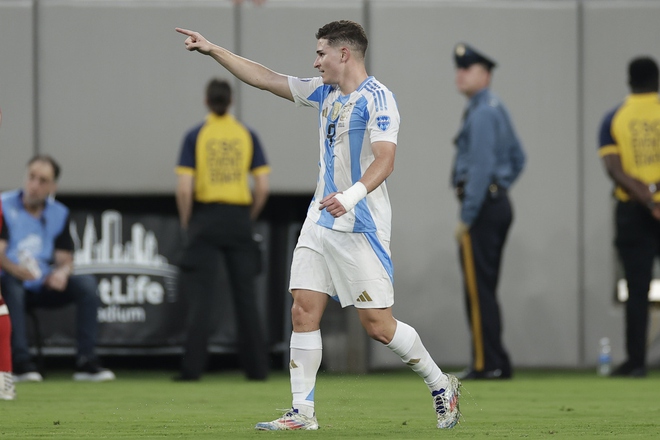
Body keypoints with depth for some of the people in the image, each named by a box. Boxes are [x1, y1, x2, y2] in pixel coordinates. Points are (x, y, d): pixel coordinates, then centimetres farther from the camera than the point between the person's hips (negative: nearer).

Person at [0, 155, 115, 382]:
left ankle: (86, 362, -18)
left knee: (86, 282, -18)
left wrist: (63, 272, -17)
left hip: (45, 287, 4)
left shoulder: (59, 213, 9)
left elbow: (65, 258, 8)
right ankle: (20, 362, -36)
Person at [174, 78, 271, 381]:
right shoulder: (247, 136, 3)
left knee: (200, 296, 0)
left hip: (206, 219, -2)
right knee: (245, 294, 7)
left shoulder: (195, 136, -3)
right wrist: (249, 217, 12)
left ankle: (193, 368, -4)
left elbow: (184, 188, -10)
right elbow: (263, 187, -2)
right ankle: (257, 367, 8)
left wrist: (186, 221, 4)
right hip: (239, 219, 2)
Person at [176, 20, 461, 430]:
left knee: (378, 324, -6)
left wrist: (352, 195, -39)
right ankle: (302, 412, 3)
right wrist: (212, 50, 15)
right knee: (304, 311, -1)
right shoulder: (325, 92, 11)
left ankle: (442, 385, 13)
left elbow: (384, 160, -24)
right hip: (320, 223, 8)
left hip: (362, 227, -8)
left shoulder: (377, 98, -13)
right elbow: (264, 78, 17)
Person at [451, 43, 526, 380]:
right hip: (499, 204, 10)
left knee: (478, 288, -9)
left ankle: (489, 364, -10)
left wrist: (466, 217, -19)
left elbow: (481, 167, -21)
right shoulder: (497, 109, 17)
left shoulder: (481, 114, -14)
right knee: (485, 288, 12)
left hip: (481, 204, -10)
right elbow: (518, 158, 25)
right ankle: (494, 362, 12)